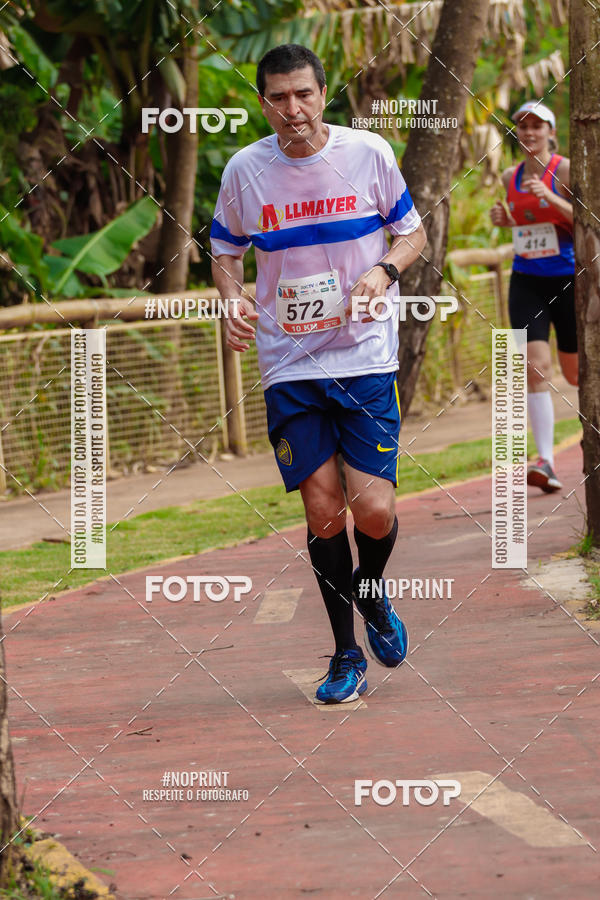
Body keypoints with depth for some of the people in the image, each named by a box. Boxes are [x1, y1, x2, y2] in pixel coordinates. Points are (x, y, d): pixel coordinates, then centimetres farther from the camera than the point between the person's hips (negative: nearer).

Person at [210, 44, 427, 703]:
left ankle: (370, 592, 27)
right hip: (288, 364, 1)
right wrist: (233, 303, -6)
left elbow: (412, 232, 8)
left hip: (365, 357, -1)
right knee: (322, 512, 0)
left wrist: (384, 270, -12)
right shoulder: (244, 169, -2)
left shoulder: (369, 153, -4)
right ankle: (346, 655, 17)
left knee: (375, 512, -9)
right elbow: (226, 250, 13)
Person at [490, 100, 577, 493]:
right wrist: (504, 218, 3)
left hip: (567, 279, -3)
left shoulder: (565, 170, -8)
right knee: (536, 366, -13)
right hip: (526, 281, 3)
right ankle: (546, 461, -18)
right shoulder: (510, 177, 9)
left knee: (575, 371, 8)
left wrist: (551, 197, -25)